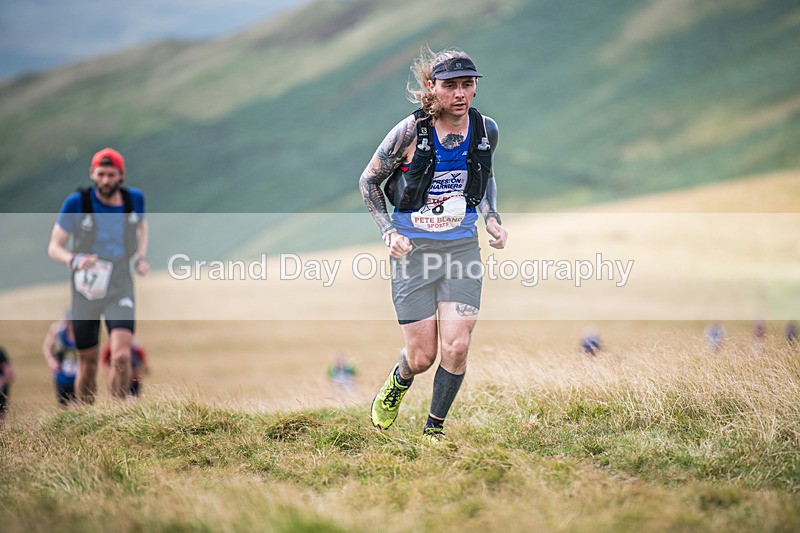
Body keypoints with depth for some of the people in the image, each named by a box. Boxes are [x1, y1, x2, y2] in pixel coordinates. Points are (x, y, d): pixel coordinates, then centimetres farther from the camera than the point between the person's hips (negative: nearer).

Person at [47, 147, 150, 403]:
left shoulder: (134, 199, -1)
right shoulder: (77, 203, -9)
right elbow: (54, 247, -4)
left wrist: (141, 256, 4)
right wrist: (73, 260, -25)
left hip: (120, 289, 1)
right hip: (85, 291, -1)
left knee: (121, 357, -19)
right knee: (88, 365, 6)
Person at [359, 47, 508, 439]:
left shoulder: (486, 130, -2)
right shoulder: (409, 132, -14)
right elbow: (368, 181, 0)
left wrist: (491, 217, 3)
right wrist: (388, 232, -11)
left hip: (463, 246, 3)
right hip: (414, 249, -3)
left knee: (457, 348, -9)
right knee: (421, 357, 0)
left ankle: (434, 429, 13)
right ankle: (398, 383, 38)